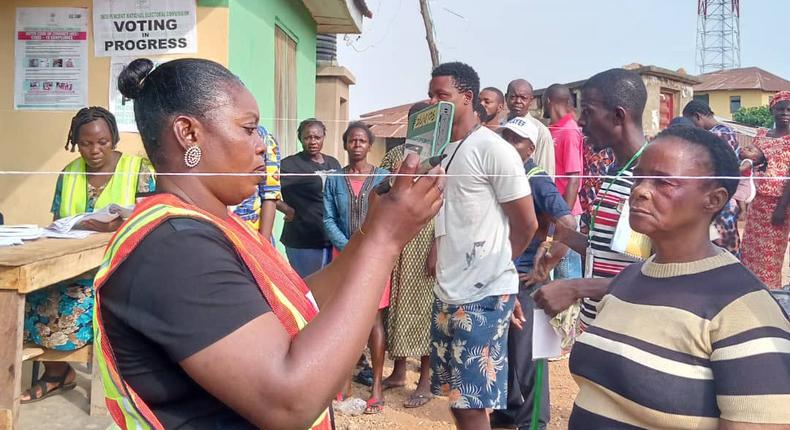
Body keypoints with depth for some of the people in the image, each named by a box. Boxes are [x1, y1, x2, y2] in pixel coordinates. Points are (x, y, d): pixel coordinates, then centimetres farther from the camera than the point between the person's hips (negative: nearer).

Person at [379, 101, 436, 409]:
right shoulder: (393, 154, 10)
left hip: (425, 240, -4)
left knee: (423, 305, 2)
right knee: (396, 302, 11)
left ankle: (426, 380, 13)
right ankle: (398, 371, 27)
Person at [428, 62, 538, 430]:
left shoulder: (493, 149, -12)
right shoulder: (439, 149, 12)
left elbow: (527, 224, -8)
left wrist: (491, 265, 6)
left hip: (483, 295, -8)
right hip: (446, 293, 8)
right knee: (456, 399, 17)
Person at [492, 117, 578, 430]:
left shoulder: (537, 181, -12)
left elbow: (569, 226, -19)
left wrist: (545, 269, -15)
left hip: (524, 278, -7)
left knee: (525, 351, 3)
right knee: (501, 347, 15)